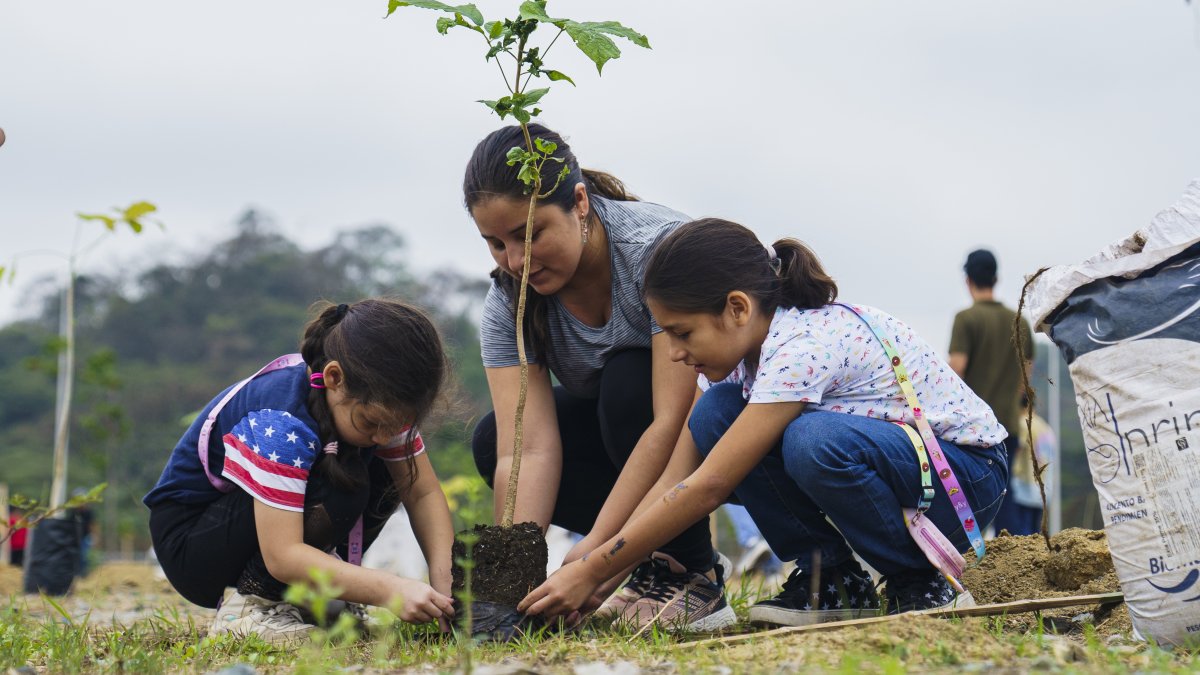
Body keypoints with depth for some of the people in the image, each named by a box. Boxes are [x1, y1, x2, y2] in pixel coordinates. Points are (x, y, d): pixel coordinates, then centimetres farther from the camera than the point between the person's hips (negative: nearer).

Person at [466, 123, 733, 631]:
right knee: (492, 442, -14)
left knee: (629, 380, -34)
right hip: (622, 430, 6)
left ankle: (692, 575, -18)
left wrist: (592, 552, -42)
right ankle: (655, 552, -4)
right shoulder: (508, 303, -15)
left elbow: (673, 422, -37)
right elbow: (530, 449, -24)